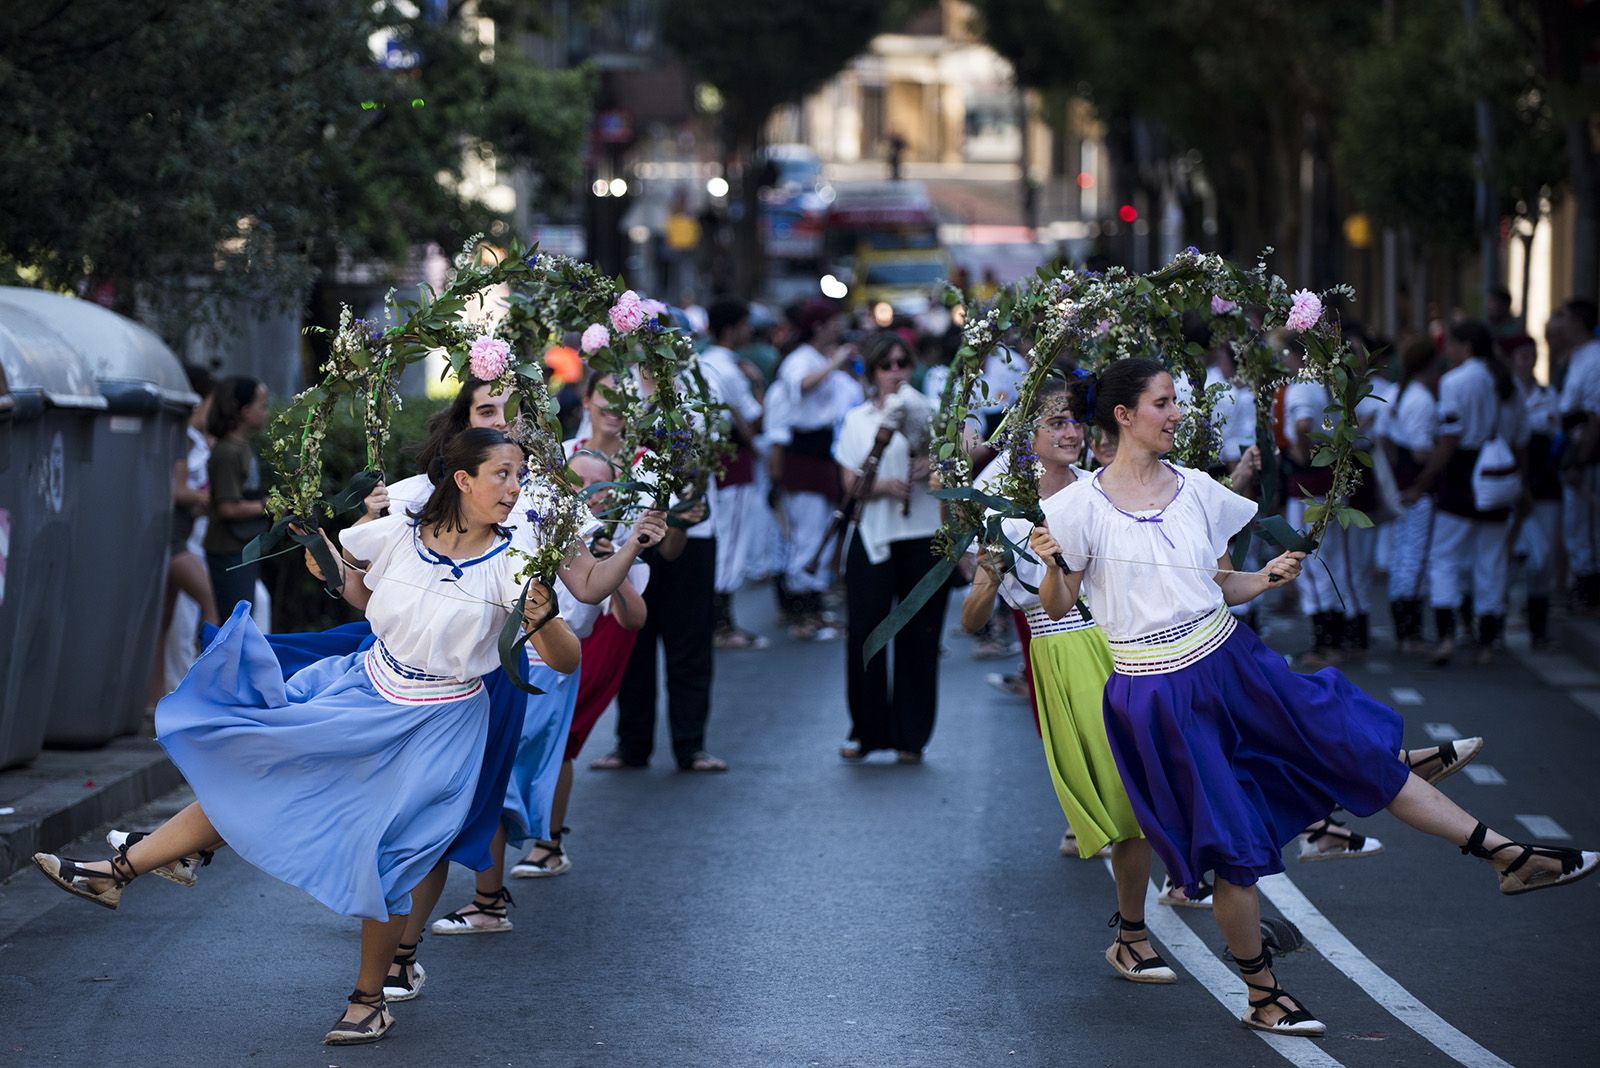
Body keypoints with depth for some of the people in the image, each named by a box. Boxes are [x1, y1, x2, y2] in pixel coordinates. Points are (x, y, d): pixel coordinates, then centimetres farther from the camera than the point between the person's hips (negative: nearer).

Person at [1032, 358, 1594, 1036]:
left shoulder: (1195, 490, 4)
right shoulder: (1080, 507, -9)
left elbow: (1221, 584, 13)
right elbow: (1058, 606, -4)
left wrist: (1268, 578, -5)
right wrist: (1053, 565, -24)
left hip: (1232, 664, 5)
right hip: (1157, 695, -5)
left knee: (1364, 750, 4)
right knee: (1233, 851, 0)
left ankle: (1510, 857, 12)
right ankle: (1262, 996, 18)